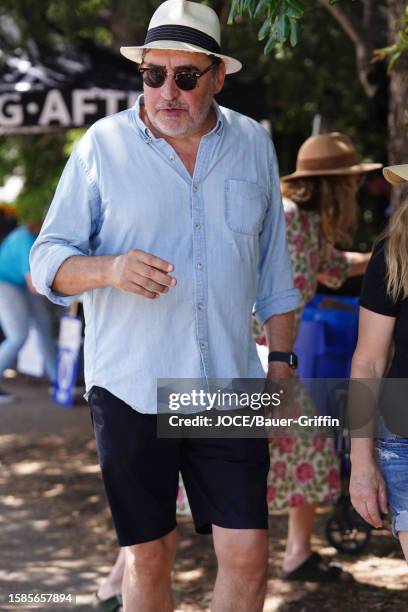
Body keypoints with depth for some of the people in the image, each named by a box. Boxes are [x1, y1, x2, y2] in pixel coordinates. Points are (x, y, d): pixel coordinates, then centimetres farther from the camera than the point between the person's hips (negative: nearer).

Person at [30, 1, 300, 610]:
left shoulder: (254, 145, 8)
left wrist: (281, 360, 11)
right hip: (130, 389, -2)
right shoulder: (104, 144, -1)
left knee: (247, 556, -3)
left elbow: (274, 271, 16)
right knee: (150, 555, 6)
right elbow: (47, 260, -2)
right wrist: (109, 269, -21)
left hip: (229, 385, 2)